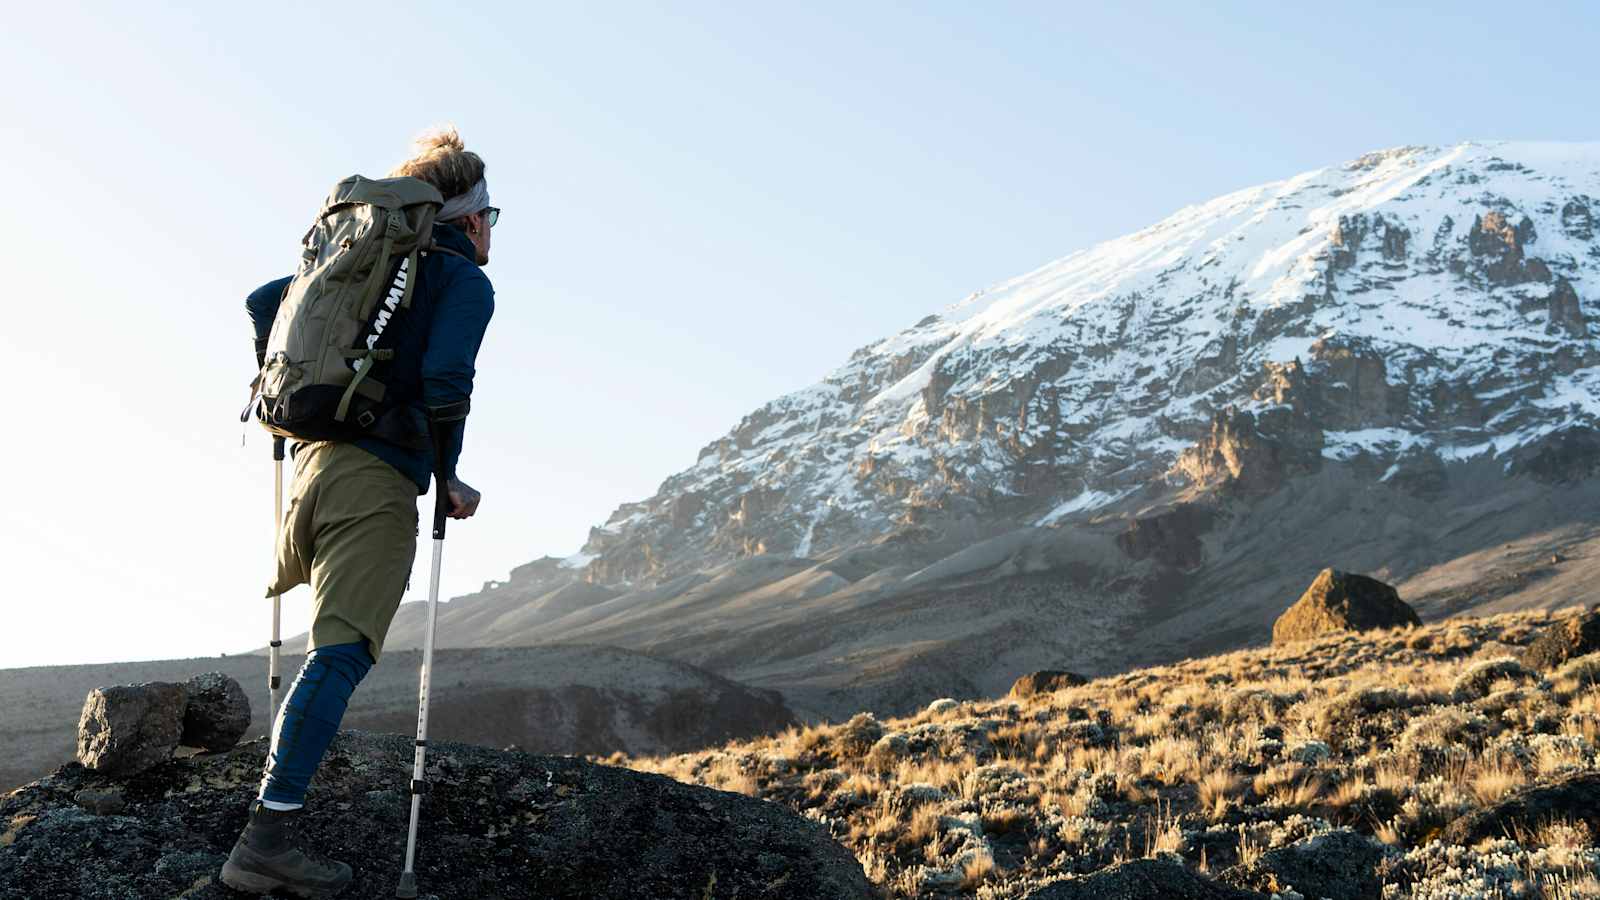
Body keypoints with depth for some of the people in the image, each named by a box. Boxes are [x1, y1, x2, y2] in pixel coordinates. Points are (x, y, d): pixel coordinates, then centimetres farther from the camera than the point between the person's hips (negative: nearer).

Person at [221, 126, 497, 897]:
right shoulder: (467, 282, -1)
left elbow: (263, 301, 24)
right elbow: (445, 375, -17)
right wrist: (450, 479, -7)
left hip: (314, 458, 8)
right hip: (379, 479, -8)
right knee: (339, 653, -13)